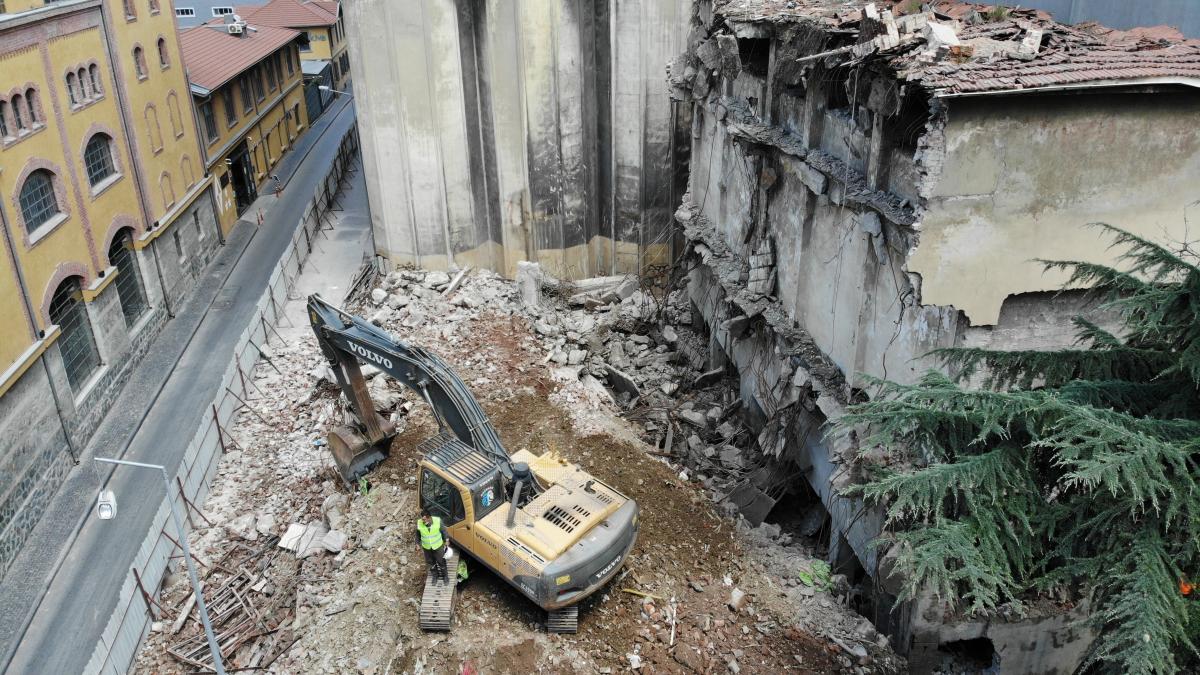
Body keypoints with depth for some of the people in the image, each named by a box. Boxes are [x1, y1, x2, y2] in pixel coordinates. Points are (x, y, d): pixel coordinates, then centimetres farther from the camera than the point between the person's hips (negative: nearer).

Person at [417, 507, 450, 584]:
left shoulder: (438, 521, -28)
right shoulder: (419, 523, -25)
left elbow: (443, 530, -9)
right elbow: (418, 534, -5)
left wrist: (446, 540, 2)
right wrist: (418, 543, 6)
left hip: (438, 546, -2)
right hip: (426, 547, 2)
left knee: (441, 562, 16)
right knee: (430, 562, 21)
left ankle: (444, 576, 41)